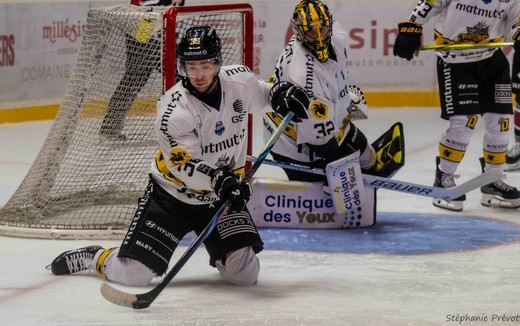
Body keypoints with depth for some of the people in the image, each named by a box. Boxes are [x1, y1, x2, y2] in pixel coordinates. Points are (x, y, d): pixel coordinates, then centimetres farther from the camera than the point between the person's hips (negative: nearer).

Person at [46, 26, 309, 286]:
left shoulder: (240, 80, -9)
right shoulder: (173, 109, -24)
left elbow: (261, 94, 16)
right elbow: (185, 167, -29)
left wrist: (281, 95, -3)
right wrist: (218, 179, -45)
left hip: (221, 197, 4)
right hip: (171, 196, -4)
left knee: (245, 273, -8)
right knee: (133, 273, -10)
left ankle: (220, 253, 27)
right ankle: (94, 258, 23)